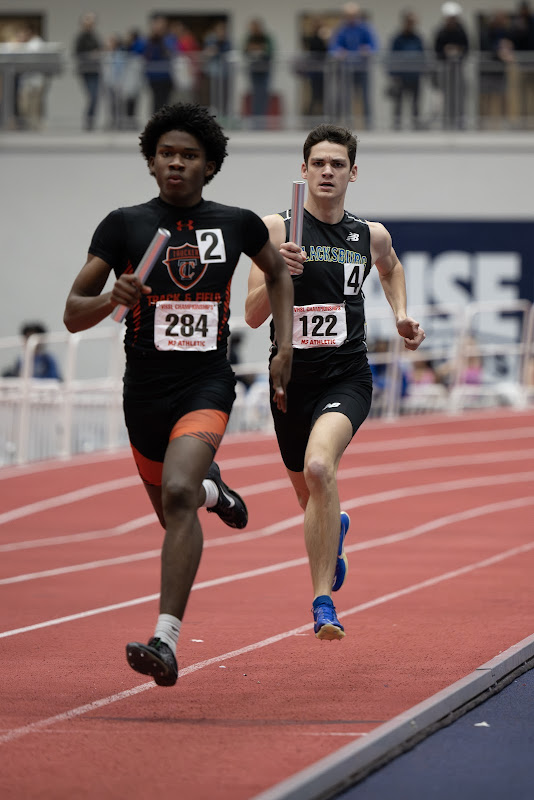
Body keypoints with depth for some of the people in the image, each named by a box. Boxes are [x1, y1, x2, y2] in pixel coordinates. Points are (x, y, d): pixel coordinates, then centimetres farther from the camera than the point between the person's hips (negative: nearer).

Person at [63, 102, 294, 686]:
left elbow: (277, 271, 24)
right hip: (145, 389, 2)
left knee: (178, 494, -27)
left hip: (206, 382, -2)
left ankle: (166, 642, -31)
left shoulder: (238, 225, 2)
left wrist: (285, 349, 15)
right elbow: (72, 315, -3)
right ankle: (214, 489, 59)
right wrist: (111, 298, -24)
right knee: (172, 512, 19)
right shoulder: (125, 225, -3)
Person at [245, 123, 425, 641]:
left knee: (319, 466, -30)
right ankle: (335, 530, 58)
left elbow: (390, 267, 32)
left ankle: (323, 601, -24)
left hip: (347, 377, -1)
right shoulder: (277, 229, -3)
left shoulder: (371, 236, 5)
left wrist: (401, 315, 16)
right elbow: (253, 316, -9)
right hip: (292, 379, 1)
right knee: (308, 494, 17)